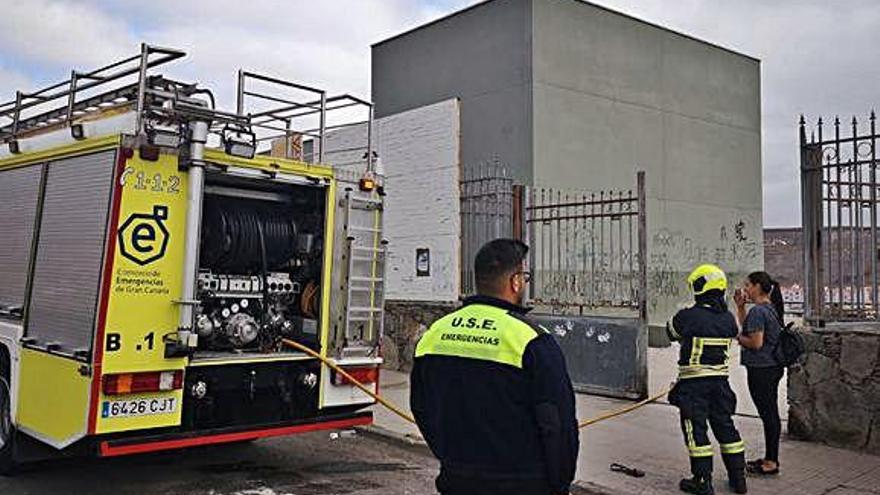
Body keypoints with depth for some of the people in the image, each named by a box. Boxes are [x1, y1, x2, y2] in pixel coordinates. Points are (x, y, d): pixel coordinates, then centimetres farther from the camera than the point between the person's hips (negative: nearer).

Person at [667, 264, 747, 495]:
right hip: (720, 379, 6)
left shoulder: (688, 317, -15)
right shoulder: (728, 318, 0)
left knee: (696, 429, 2)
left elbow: (671, 331, 3)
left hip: (693, 382, -6)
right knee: (725, 426, 15)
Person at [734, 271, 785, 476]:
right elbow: (746, 327, 24)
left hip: (761, 369, -10)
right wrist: (740, 307, 15)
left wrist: (736, 337, -7)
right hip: (773, 367, 10)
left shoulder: (758, 310, -18)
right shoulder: (771, 308, 14)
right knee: (771, 413, 15)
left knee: (767, 414, -3)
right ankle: (770, 458, 24)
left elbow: (755, 342, -23)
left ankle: (771, 462, 4)